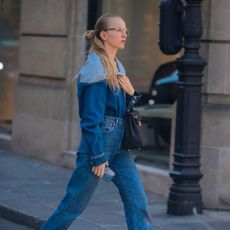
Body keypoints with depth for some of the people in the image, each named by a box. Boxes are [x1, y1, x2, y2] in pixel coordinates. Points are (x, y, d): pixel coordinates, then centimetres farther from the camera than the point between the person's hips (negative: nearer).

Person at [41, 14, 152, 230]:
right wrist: (98, 157, -18)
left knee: (138, 202, 1)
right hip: (98, 141, -8)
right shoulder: (96, 69, -14)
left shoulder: (116, 67, 12)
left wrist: (131, 93, -1)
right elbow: (91, 117, -17)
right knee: (74, 203, 2)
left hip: (119, 144, 8)